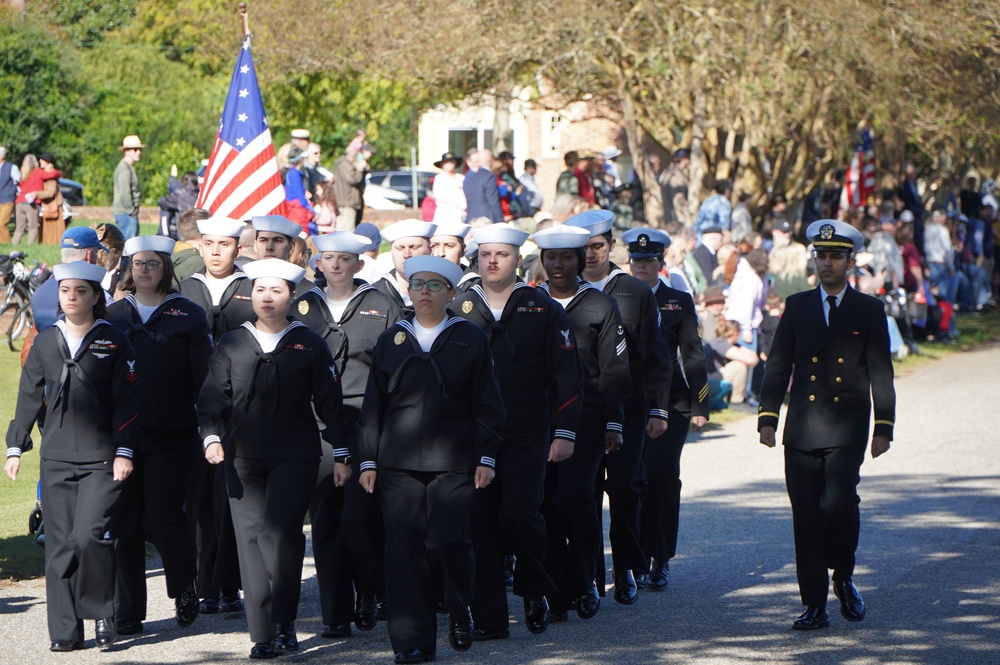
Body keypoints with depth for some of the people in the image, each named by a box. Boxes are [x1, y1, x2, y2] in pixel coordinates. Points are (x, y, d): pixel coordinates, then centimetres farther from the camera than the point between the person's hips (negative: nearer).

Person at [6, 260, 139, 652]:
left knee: (89, 536, -15)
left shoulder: (114, 343, 1)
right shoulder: (44, 343, 10)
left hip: (102, 458, -3)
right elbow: (30, 397, 13)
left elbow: (126, 400, -1)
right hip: (56, 459, 3)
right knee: (60, 544, 2)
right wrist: (15, 448, 9)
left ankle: (102, 612, 4)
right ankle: (65, 631, 6)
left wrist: (123, 451, -7)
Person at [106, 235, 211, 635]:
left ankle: (184, 589, 18)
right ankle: (129, 609, 9)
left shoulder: (187, 316, 2)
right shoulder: (113, 315, 11)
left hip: (171, 437, -3)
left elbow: (204, 378, 0)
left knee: (163, 517, -8)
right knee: (123, 521, 1)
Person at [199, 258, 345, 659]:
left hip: (295, 456, -2)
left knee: (279, 533, -16)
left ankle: (284, 624, -3)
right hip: (243, 457, 2)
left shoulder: (308, 344, 6)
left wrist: (339, 453, 4)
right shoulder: (232, 344, 10)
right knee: (251, 539, -2)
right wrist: (212, 436, -8)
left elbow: (329, 402, 6)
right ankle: (263, 635, 2)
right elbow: (212, 397, 8)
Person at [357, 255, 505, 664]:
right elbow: (373, 406, 13)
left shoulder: (470, 339, 7)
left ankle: (460, 612, 14)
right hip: (399, 462, 2)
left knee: (447, 539, -13)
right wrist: (368, 460, 7)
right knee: (405, 549, -3)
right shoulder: (391, 340, 13)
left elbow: (487, 406, 5)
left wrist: (486, 458, -2)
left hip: (453, 462, -2)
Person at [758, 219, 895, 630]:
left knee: (838, 502, -19)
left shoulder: (868, 310, 7)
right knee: (806, 516, 0)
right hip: (802, 429, 2)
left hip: (847, 430, -2)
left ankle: (843, 579, 6)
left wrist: (883, 428, -1)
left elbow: (881, 374, 5)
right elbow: (777, 365, 10)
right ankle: (815, 605, 7)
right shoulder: (797, 307, 12)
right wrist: (767, 416, 1)